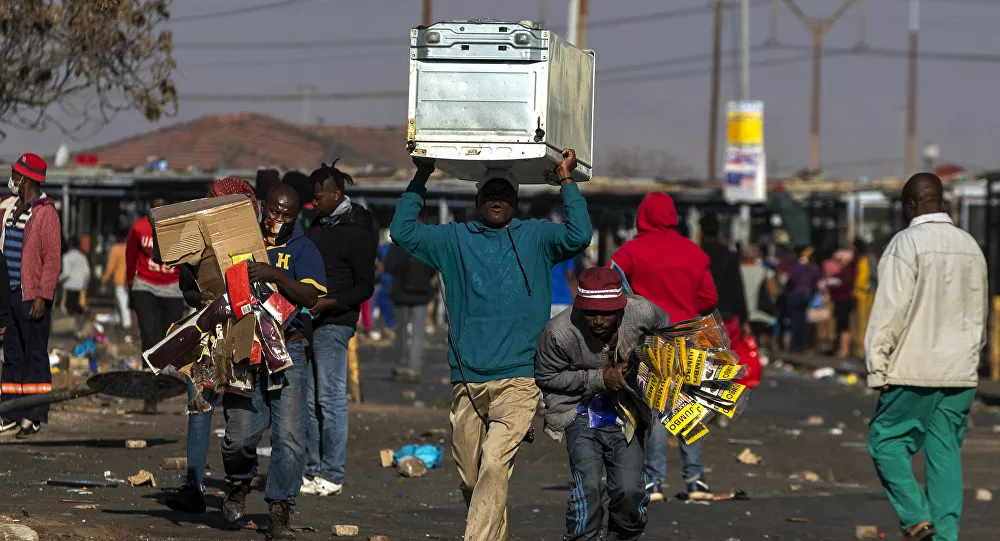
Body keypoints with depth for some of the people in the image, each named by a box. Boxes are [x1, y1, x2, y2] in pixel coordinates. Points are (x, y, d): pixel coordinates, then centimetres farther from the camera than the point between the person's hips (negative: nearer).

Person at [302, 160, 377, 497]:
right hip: (308, 320, 8)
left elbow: (366, 287, -9)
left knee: (330, 398, -6)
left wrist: (330, 303, -20)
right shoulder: (319, 225, 15)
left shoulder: (356, 233, -9)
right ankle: (313, 472, 12)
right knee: (310, 400, 8)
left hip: (335, 323, -8)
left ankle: (331, 475, -3)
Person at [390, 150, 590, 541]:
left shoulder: (536, 237, 13)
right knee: (470, 476, 4)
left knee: (495, 466, -19)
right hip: (467, 380, 3)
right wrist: (420, 180, 10)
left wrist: (566, 182, -2)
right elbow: (402, 232, 12)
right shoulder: (455, 239, 18)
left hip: (518, 378, -3)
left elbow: (579, 237, -3)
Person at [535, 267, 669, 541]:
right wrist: (598, 379, -20)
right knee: (588, 485, -18)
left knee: (630, 489, -8)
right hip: (583, 413, -1)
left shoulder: (643, 314, -17)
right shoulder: (560, 332, -23)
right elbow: (545, 377, -10)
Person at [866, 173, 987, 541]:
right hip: (961, 373, 6)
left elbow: (891, 311, -13)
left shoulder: (907, 243, -10)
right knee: (946, 453, 8)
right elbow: (980, 312, 18)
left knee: (886, 440, 5)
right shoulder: (970, 246, 10)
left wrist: (877, 367, -9)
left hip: (914, 370, -6)